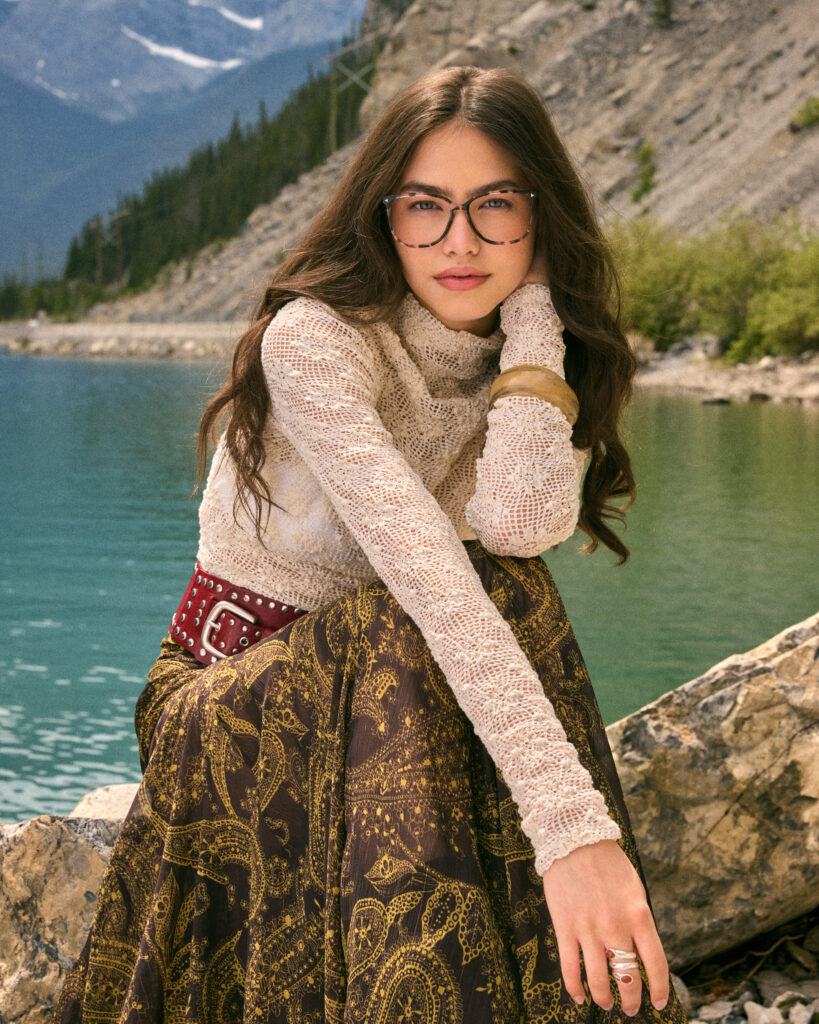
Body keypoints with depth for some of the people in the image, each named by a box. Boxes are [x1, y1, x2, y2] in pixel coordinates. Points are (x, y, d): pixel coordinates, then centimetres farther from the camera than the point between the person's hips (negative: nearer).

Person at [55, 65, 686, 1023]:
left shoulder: (539, 366, -2)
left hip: (376, 692, 5)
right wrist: (571, 820, -46)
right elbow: (425, 568, -37)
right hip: (232, 691, -5)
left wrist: (534, 311, -19)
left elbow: (523, 525, -26)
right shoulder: (314, 339, -21)